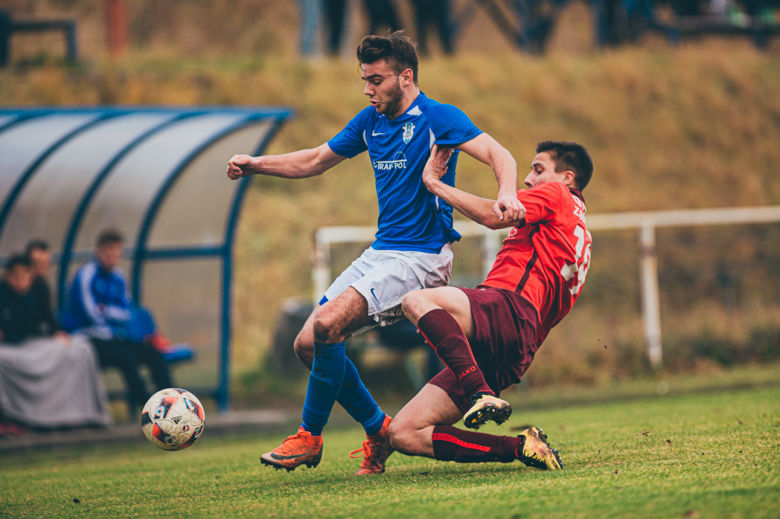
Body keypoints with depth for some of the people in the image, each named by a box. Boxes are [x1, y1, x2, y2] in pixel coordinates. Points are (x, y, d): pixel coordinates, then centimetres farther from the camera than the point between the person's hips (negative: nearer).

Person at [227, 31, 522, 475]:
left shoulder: (438, 118, -10)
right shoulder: (371, 121, 12)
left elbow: (498, 155, -22)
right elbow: (314, 161, 24)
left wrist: (507, 194, -43)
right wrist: (256, 164, 10)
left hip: (421, 257, -8)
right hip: (380, 252, 8)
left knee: (327, 324, -24)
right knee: (308, 344, -1)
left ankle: (310, 437, -10)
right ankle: (379, 428, 13)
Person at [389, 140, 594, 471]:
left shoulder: (558, 195, 12)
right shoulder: (581, 239, 38)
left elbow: (493, 216, -4)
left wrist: (434, 183, 6)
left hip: (509, 309, -9)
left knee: (417, 300, -34)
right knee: (403, 434, -2)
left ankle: (482, 395, -40)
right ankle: (517, 447, -9)